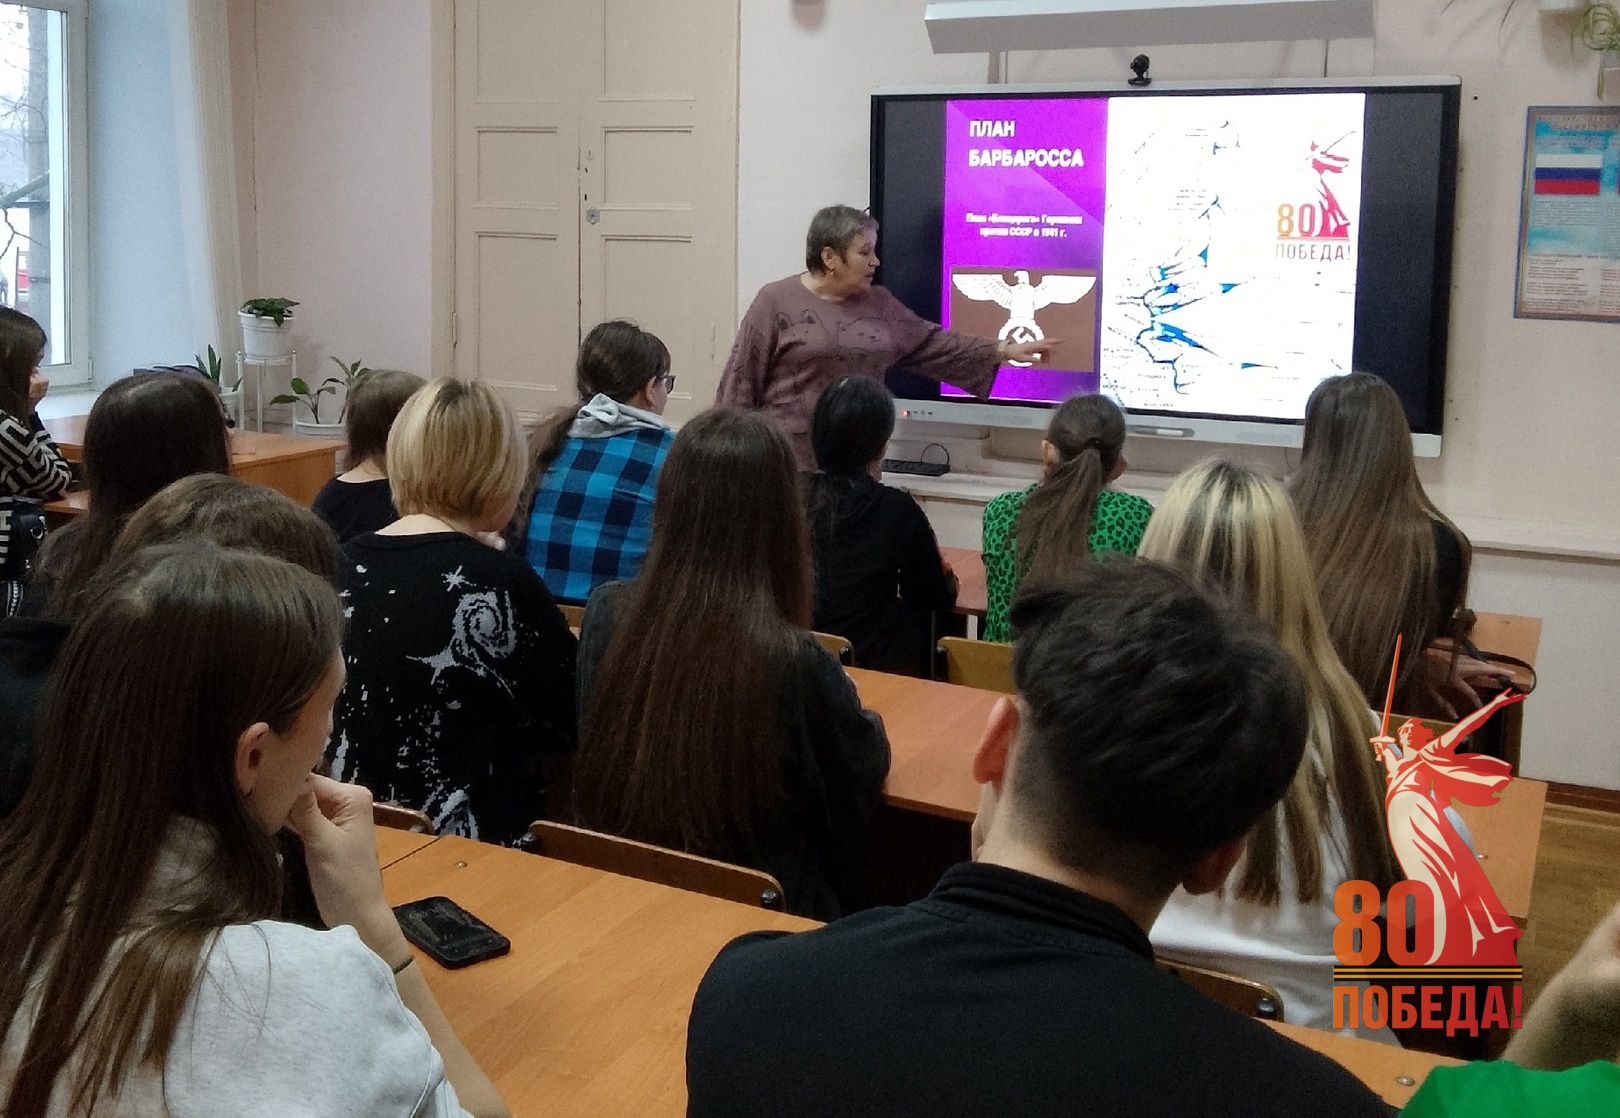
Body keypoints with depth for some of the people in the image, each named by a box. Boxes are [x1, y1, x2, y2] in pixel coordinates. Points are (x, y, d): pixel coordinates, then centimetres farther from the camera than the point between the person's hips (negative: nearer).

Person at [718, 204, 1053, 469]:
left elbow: (932, 344, 16)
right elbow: (741, 384, -5)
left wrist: (1004, 351, 11)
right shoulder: (776, 302, -5)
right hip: (786, 464, -5)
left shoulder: (879, 304, 11)